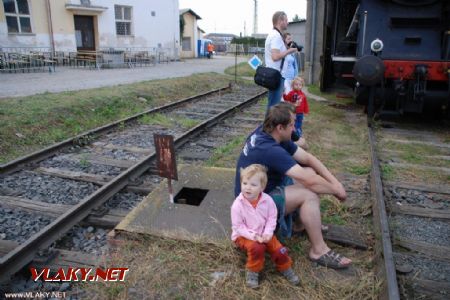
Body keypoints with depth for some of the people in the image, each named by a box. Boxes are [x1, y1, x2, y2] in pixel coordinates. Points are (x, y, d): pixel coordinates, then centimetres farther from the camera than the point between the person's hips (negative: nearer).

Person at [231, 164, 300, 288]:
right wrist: (253, 236, -26)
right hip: (244, 235, -3)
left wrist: (267, 233, -19)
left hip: (263, 234, 3)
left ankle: (285, 268, 18)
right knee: (256, 247, -31)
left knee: (278, 248, -12)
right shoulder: (237, 205, -22)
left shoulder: (267, 200, -14)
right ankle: (252, 271, -6)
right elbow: (238, 226, -17)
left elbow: (272, 218, -5)